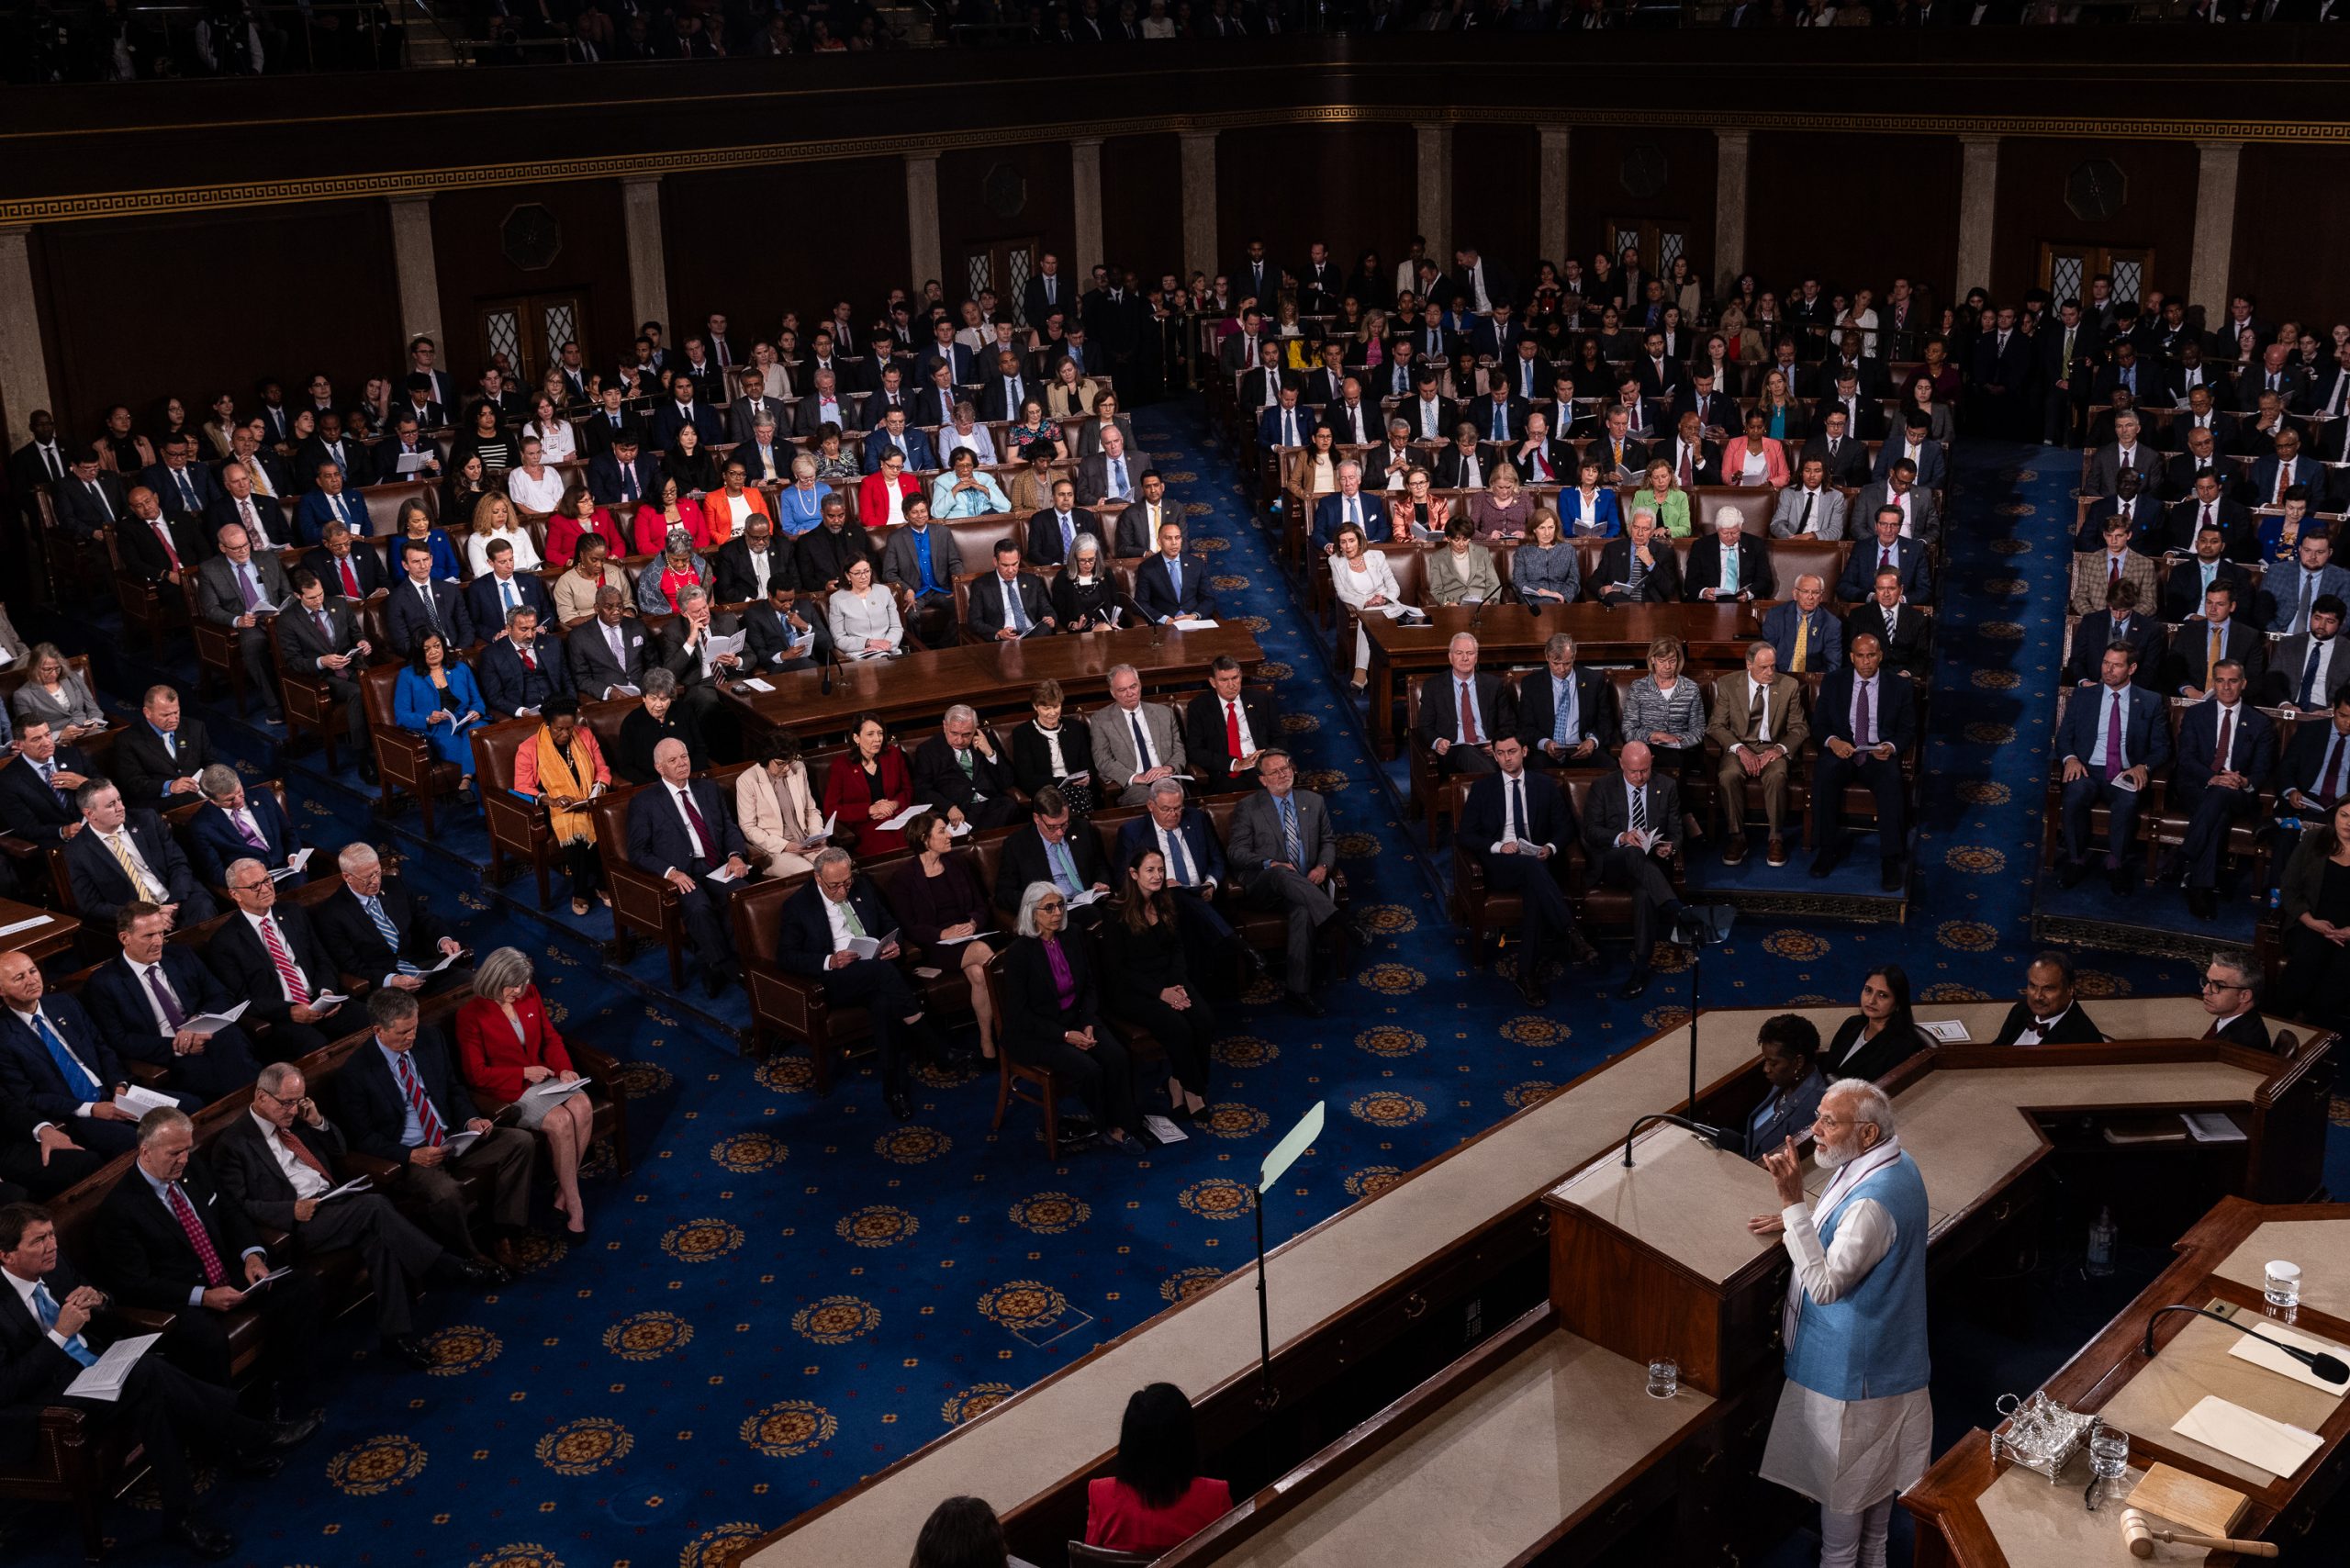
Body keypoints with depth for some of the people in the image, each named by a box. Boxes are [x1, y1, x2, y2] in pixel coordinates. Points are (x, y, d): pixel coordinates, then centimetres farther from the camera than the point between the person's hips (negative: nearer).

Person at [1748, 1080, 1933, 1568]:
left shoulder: (1873, 1202, -34)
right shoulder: (1896, 1163, -2)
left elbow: (1825, 1284, -32)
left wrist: (1793, 1201, -37)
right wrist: (1798, 1218, 1)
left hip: (1851, 1362, -10)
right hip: (1886, 1346, 10)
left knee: (1842, 1473, 10)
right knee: (1876, 1463, 25)